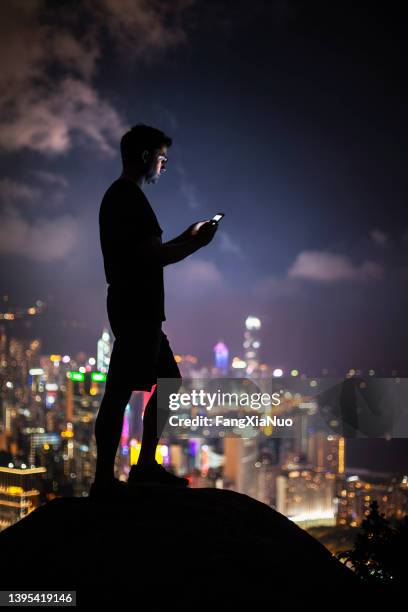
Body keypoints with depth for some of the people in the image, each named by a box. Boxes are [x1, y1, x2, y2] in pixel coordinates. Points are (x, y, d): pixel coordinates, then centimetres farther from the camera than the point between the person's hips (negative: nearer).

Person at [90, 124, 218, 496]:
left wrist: (185, 238, 19)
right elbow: (153, 256, -20)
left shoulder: (119, 197, 20)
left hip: (138, 310, 11)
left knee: (169, 380, 16)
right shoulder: (130, 198, -13)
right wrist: (198, 243, -7)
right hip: (136, 311, -11)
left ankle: (146, 465, 19)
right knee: (120, 391, -9)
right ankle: (104, 480, -7)